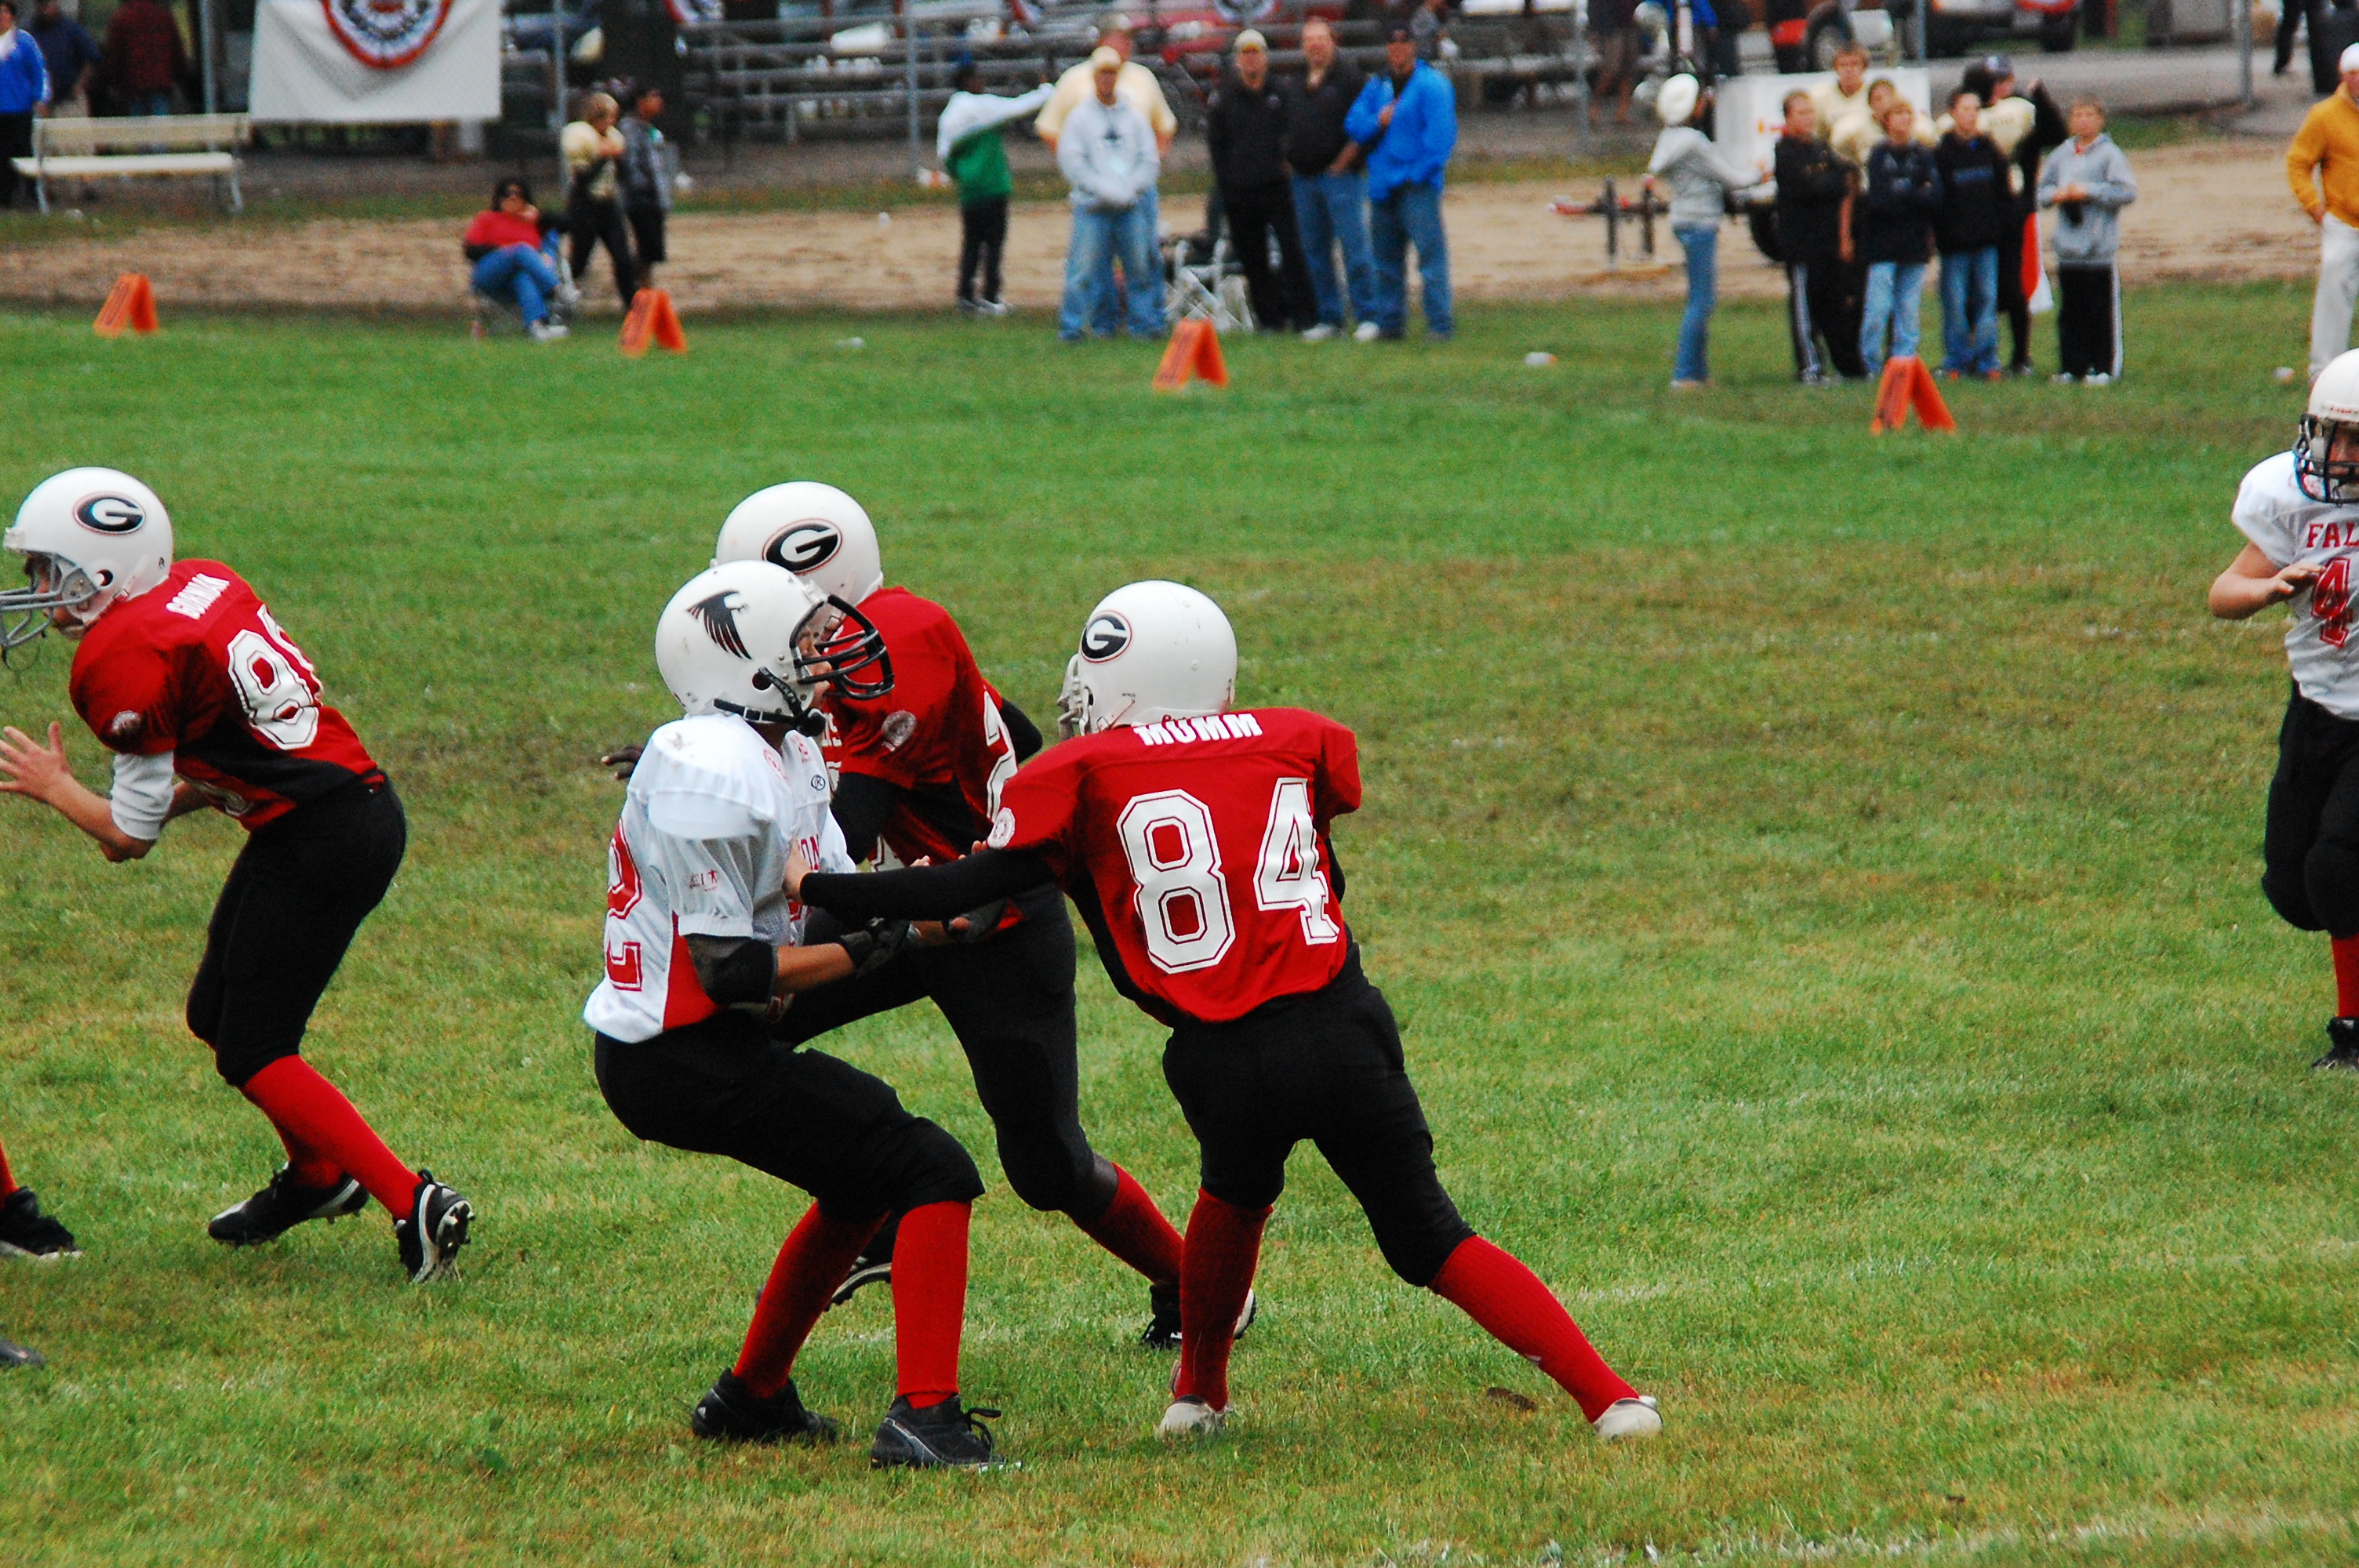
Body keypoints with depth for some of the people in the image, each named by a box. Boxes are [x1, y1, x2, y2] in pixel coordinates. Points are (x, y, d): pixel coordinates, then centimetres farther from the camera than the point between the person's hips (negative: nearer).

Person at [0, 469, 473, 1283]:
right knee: (217, 1016, 21)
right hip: (364, 806, 9)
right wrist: (170, 801, 16)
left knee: (252, 1052, -2)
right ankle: (316, 1175, 39)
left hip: (320, 842, -9)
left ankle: (416, 1205, -5)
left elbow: (129, 837, -9)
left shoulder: (123, 658, -16)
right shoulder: (204, 585, 8)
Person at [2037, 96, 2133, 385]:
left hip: (2100, 250, -5)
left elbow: (2127, 192, -11)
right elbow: (2042, 189, 20)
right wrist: (2056, 195, -2)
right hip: (2068, 249, 5)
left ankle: (2105, 368, 3)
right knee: (2070, 312, 8)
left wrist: (2089, 192, -14)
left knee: (2102, 312, -2)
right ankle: (2071, 366, 14)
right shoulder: (2063, 154, 12)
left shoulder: (2110, 155, -4)